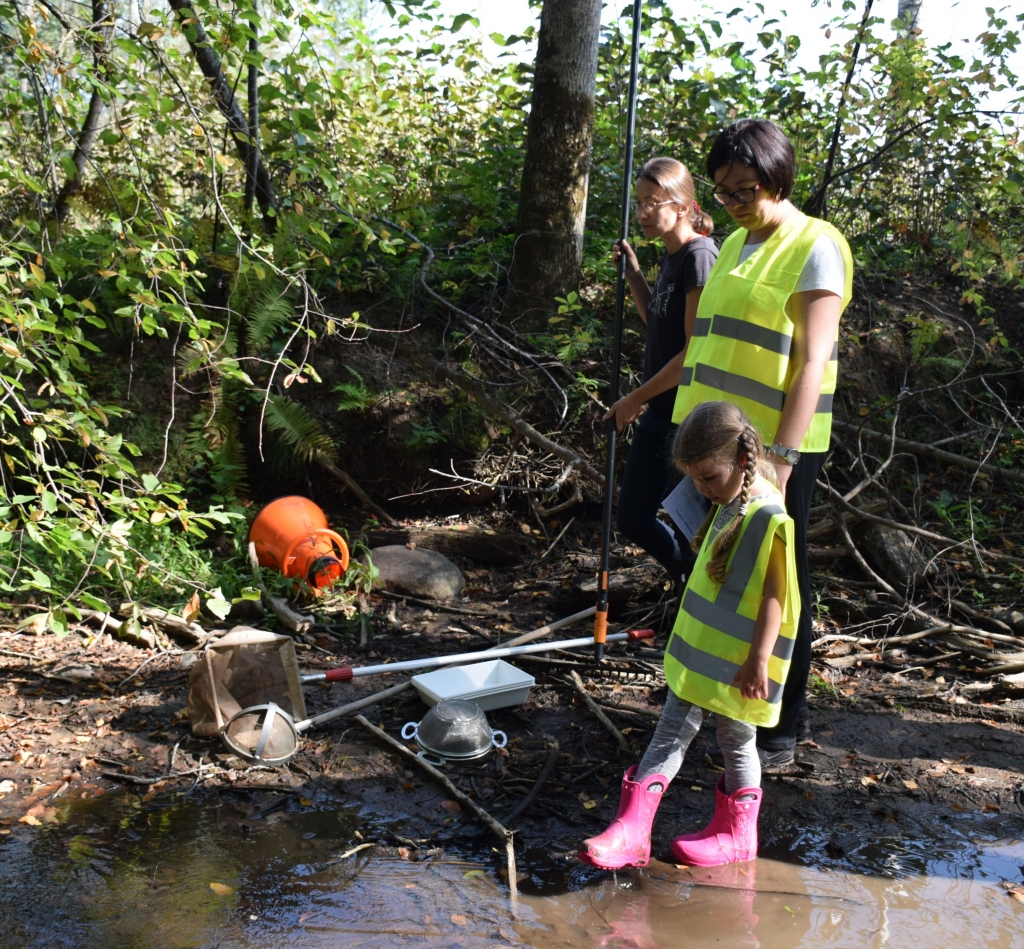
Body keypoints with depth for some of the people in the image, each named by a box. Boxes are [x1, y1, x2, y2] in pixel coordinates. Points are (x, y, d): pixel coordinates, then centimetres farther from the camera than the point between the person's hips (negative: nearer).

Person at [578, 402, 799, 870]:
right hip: (697, 650, 9)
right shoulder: (727, 506, 6)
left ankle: (735, 834, 27)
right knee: (672, 731, 7)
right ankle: (631, 830, 9)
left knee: (736, 739, 8)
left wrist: (759, 660, -20)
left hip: (739, 661, -9)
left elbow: (774, 595, -20)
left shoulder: (770, 519, -21)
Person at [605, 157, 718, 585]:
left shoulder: (699, 256, -18)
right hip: (660, 411, 9)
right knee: (632, 518, 15)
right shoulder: (670, 256, 10)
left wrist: (635, 398, -15)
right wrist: (633, 274, 10)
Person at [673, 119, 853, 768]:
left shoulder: (814, 247, -8)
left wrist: (782, 459, -22)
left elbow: (812, 363, -16)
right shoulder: (735, 247, 16)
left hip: (778, 447, -8)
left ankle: (780, 732, 15)